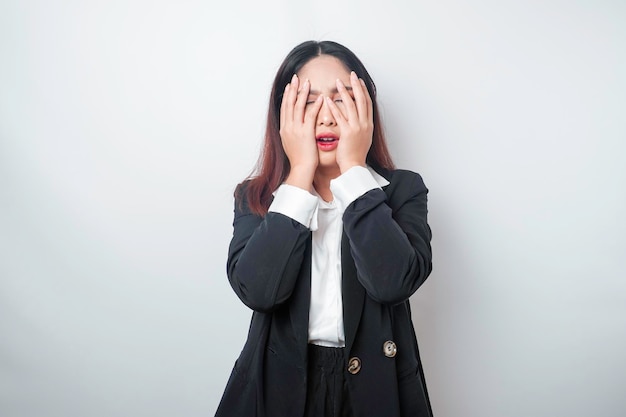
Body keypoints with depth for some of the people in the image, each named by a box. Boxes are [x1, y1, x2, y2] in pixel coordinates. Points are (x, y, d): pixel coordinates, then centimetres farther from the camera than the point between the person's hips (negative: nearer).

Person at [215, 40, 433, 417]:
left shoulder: (403, 189, -6)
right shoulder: (256, 197, -4)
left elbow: (393, 282, -23)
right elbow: (256, 290, -21)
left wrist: (354, 169, -19)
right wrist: (301, 173, -18)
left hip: (375, 386, 0)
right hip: (281, 385, 1)